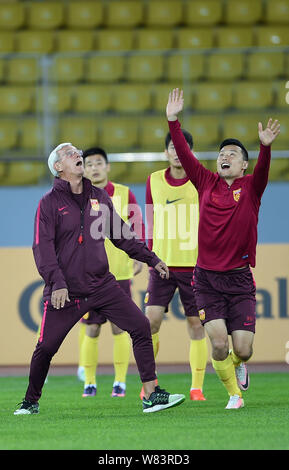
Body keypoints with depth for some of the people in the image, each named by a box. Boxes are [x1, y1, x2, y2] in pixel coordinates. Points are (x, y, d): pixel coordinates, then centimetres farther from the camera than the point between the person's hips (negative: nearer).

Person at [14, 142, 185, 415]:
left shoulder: (100, 198, 11)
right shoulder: (50, 203, -4)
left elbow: (121, 235, 21)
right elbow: (43, 248, -11)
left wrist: (151, 259, 16)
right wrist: (57, 283, -23)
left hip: (101, 285, 4)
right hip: (65, 293, -4)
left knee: (140, 326, -8)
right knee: (46, 348, -4)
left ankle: (151, 395, -6)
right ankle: (31, 402, 20)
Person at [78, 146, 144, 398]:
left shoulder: (124, 194, 2)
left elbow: (138, 227, 8)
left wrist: (138, 257, -3)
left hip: (119, 272, 0)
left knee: (119, 328, 0)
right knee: (91, 330, 0)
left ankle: (120, 382, 8)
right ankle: (89, 382, 11)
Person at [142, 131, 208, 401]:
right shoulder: (154, 181, 7)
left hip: (194, 264, -1)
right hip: (162, 264, 2)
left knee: (196, 324, 0)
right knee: (151, 319, -8)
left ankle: (197, 387, 8)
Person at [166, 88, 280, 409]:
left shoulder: (250, 188, 1)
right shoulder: (206, 183, 6)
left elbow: (262, 170, -19)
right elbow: (184, 154, -1)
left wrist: (265, 147, -39)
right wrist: (173, 121, -11)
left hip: (239, 278, -1)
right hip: (206, 277, 1)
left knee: (242, 348, -4)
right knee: (218, 342, -11)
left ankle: (238, 364, 35)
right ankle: (234, 393, 14)